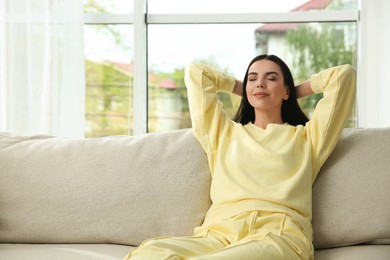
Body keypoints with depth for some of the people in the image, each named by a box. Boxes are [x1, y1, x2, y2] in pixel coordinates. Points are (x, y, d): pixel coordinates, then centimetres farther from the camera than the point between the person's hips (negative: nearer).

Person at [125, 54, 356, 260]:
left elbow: (344, 74, 22)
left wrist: (299, 91, 35)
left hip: (277, 234, -3)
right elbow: (195, 73, 36)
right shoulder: (224, 133, 31)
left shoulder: (305, 138, 24)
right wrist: (242, 89, 41)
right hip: (219, 234, 3)